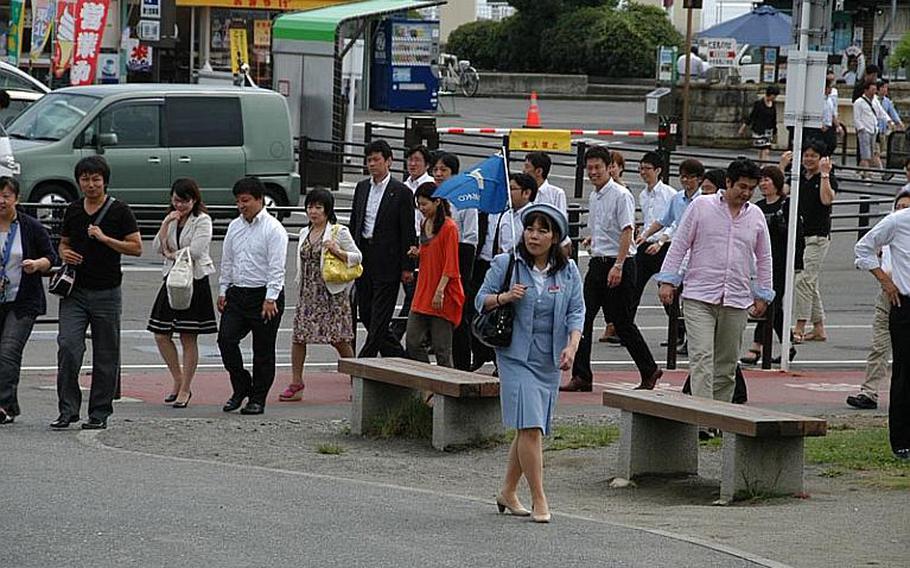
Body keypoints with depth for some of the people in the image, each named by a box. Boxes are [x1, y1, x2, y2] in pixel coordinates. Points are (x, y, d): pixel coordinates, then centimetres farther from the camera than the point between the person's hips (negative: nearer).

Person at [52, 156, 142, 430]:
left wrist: (105, 238, -17)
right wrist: (65, 254, -2)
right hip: (75, 291, 3)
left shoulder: (119, 211, -3)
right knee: (68, 347, -11)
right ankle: (67, 410, -6)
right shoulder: (73, 210, 10)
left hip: (106, 292, -3)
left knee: (105, 356, 3)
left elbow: (136, 247, -6)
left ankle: (99, 413, 12)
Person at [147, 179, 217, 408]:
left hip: (194, 280, -7)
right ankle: (178, 381, 18)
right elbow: (158, 247, 4)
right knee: (161, 335, 2)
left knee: (188, 338, -1)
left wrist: (172, 254, -4)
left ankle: (184, 390, 5)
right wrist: (166, 223, -6)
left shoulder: (202, 221, -6)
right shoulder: (172, 219, 14)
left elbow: (195, 250, -17)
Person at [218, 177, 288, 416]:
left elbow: (276, 268, -13)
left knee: (263, 351, 2)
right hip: (237, 294, 6)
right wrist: (224, 291, 13)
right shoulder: (234, 227, 11)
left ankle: (258, 399, 10)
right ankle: (241, 387, 10)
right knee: (226, 339, -7)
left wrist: (270, 299, -19)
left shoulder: (273, 229, -8)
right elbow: (227, 261, 18)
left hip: (264, 296, -6)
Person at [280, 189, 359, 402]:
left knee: (339, 339, -1)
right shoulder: (304, 233, 15)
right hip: (307, 292, 5)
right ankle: (296, 384, 3)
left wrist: (338, 252, -17)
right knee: (298, 336, -2)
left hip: (332, 292, -5)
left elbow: (357, 257, -2)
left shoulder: (339, 232, -3)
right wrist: (300, 288, 16)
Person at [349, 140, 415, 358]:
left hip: (387, 262, -7)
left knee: (379, 317, -4)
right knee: (366, 313, 9)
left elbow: (408, 232, -6)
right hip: (363, 258, 7)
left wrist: (407, 267, -9)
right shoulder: (362, 188, 11)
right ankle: (398, 355, 23)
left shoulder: (401, 192, -6)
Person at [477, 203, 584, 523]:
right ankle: (538, 500, -10)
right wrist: (504, 297, -18)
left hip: (550, 361, 4)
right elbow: (481, 300, 3)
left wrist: (572, 346, -13)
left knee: (531, 429, 11)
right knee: (530, 427, -14)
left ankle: (508, 493, 27)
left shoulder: (568, 271, 5)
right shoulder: (506, 265, -2)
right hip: (516, 356, -4)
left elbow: (576, 311, 2)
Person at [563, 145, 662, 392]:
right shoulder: (593, 197, 14)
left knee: (622, 322, -2)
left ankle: (649, 371, 12)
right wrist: (591, 239, 10)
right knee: (583, 318, -1)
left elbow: (627, 231, -18)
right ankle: (581, 376, 0)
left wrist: (618, 266, -24)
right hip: (597, 262, 8)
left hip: (619, 263, -8)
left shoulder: (621, 195, -12)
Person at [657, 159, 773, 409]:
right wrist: (667, 281, -3)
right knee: (701, 357, -14)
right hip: (699, 297, -4)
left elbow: (764, 258, 20)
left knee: (726, 365, 8)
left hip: (737, 302, 4)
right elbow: (679, 245, 2)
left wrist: (762, 295, 17)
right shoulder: (701, 206, 0)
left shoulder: (756, 216, 11)